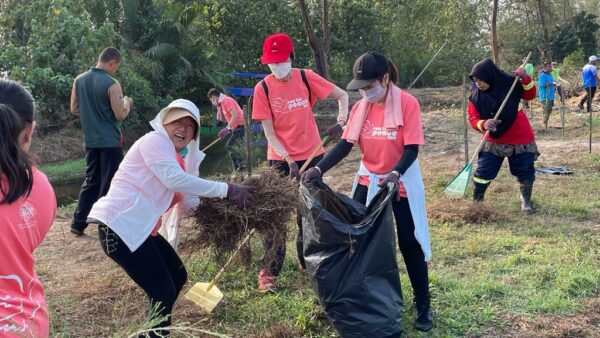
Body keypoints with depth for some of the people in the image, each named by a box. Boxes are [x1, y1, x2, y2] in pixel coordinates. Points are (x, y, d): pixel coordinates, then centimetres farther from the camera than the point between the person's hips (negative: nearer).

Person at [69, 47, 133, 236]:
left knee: (91, 181, 16)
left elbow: (74, 110, 11)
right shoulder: (111, 84, -15)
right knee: (109, 183, 3)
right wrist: (127, 104, 6)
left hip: (90, 141, 6)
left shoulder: (79, 80, 5)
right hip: (110, 141, -6)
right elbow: (120, 115, -13)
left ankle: (78, 223, 17)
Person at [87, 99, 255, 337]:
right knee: (163, 293, -9)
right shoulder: (154, 141, -9)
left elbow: (188, 203, 13)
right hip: (120, 226, -10)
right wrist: (226, 190, -23)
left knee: (177, 276, 20)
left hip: (139, 228, 10)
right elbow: (174, 180, -25)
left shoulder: (179, 159, 20)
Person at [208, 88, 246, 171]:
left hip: (241, 126, -10)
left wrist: (227, 128, -21)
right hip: (237, 128, 10)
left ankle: (241, 165, -17)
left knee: (230, 145, -19)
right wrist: (219, 107, 11)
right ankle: (237, 168, 11)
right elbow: (224, 117, 20)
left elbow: (235, 116, -21)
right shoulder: (223, 102, 18)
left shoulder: (227, 100, -12)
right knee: (232, 147, 9)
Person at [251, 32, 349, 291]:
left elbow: (342, 96, 3)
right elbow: (269, 132, -10)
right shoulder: (263, 89, -9)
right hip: (280, 159, -2)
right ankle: (269, 271, 8)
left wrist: (341, 122, -14)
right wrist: (289, 160, -19)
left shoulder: (306, 78, -5)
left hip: (312, 155, 2)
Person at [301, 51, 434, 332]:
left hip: (401, 184, -5)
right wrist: (320, 168, -18)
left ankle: (423, 306, 17)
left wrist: (395, 174, -37)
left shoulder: (407, 103, -17)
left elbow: (411, 149, -20)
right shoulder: (360, 107, -2)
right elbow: (346, 144, -5)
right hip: (367, 182, 5)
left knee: (409, 244, 3)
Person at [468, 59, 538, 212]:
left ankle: (526, 201, 27)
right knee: (483, 172, -2)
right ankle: (476, 201, 11)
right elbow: (473, 119, -8)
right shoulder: (477, 98, -8)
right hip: (494, 141, 1)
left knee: (525, 172, 8)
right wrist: (483, 124, -29)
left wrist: (525, 79, -20)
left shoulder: (511, 85, -12)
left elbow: (530, 95, -3)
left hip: (521, 139, -1)